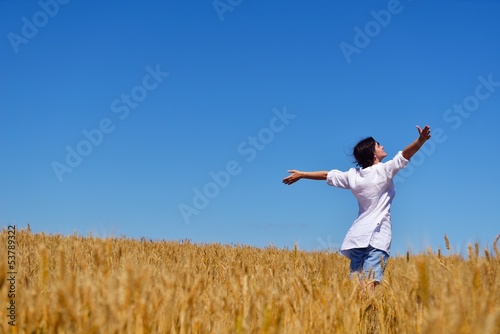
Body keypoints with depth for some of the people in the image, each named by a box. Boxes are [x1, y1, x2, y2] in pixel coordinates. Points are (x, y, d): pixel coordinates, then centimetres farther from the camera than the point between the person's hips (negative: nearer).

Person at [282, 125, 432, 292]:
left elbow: (326, 175, 20)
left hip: (357, 235, 5)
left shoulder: (352, 175, 10)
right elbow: (405, 154, -13)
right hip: (378, 235, -5)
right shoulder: (384, 170, -3)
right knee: (370, 284, -17)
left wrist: (301, 174, 31)